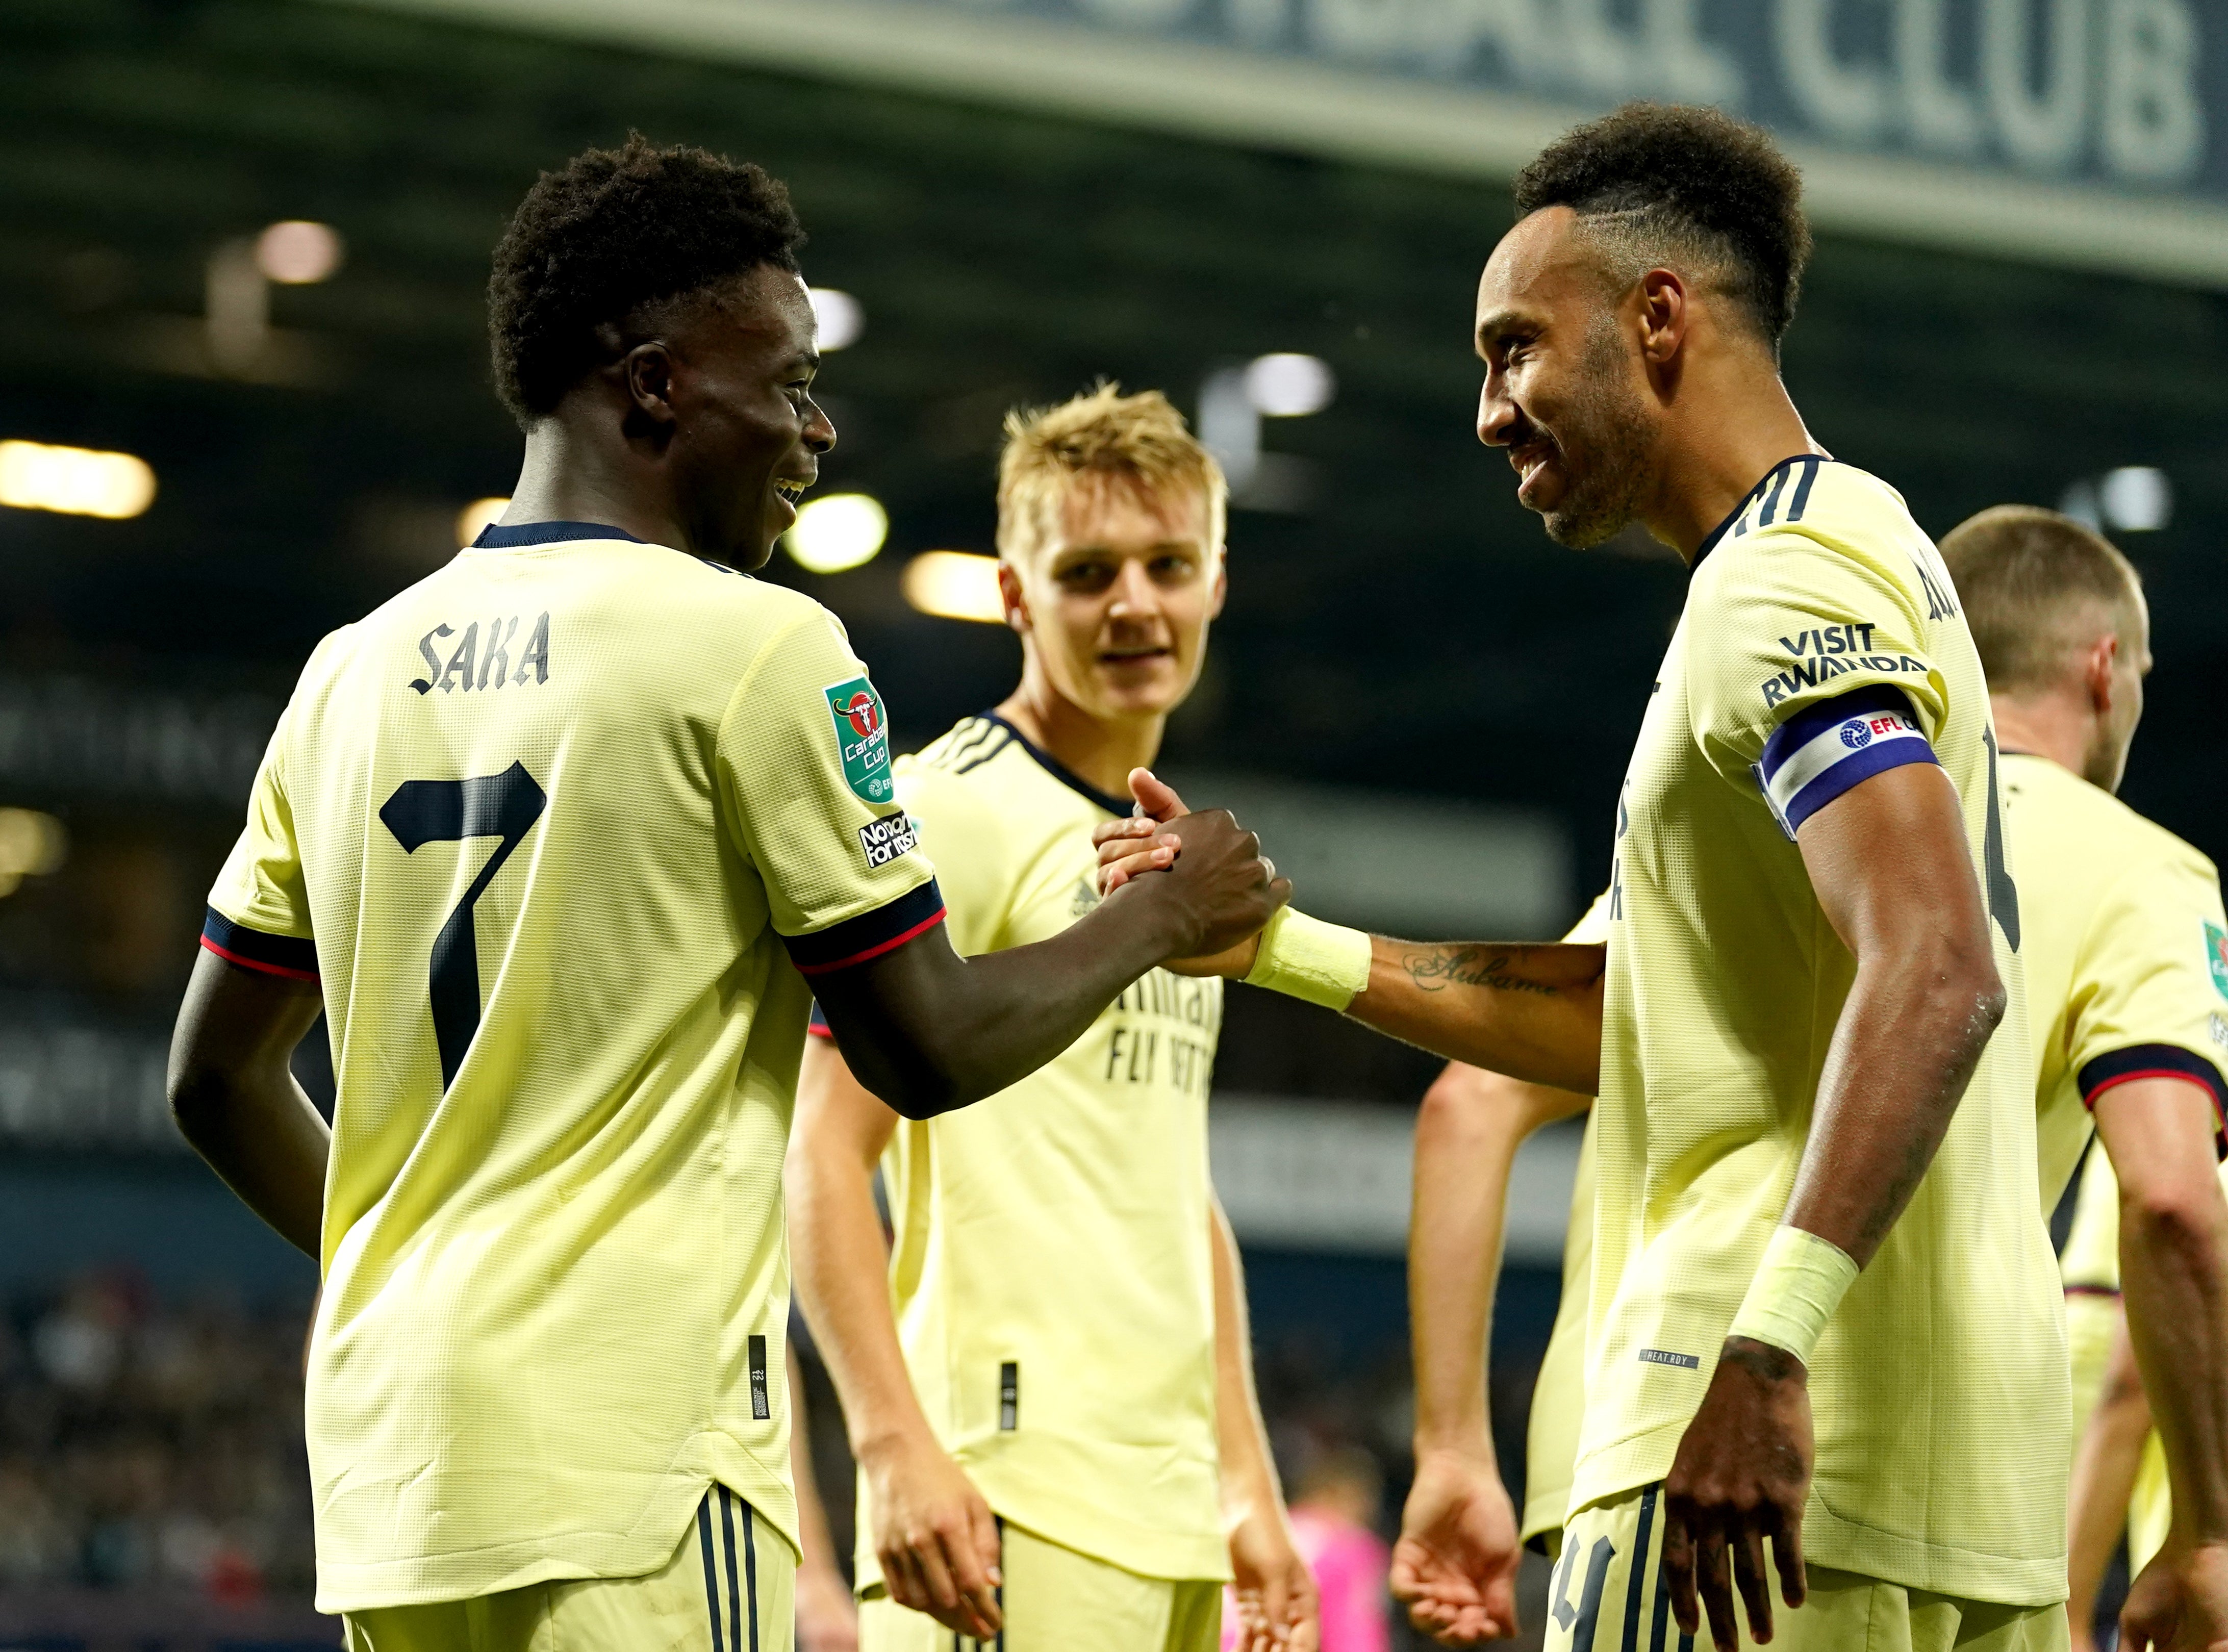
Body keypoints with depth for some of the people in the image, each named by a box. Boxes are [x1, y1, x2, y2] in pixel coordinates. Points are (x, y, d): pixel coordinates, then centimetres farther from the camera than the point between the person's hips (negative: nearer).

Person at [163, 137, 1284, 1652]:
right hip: (630, 1457, -7)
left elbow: (217, 1082, 18)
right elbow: (932, 1050, -4)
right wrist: (1161, 919, 12)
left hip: (390, 1456, 7)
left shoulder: (355, 670, 13)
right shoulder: (752, 645, -6)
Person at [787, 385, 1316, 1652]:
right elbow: (827, 1155, -12)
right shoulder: (953, 811, -5)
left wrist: (1249, 1488, 21)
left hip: (1172, 1518, 8)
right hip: (1017, 1494, -8)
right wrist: (893, 1442, -22)